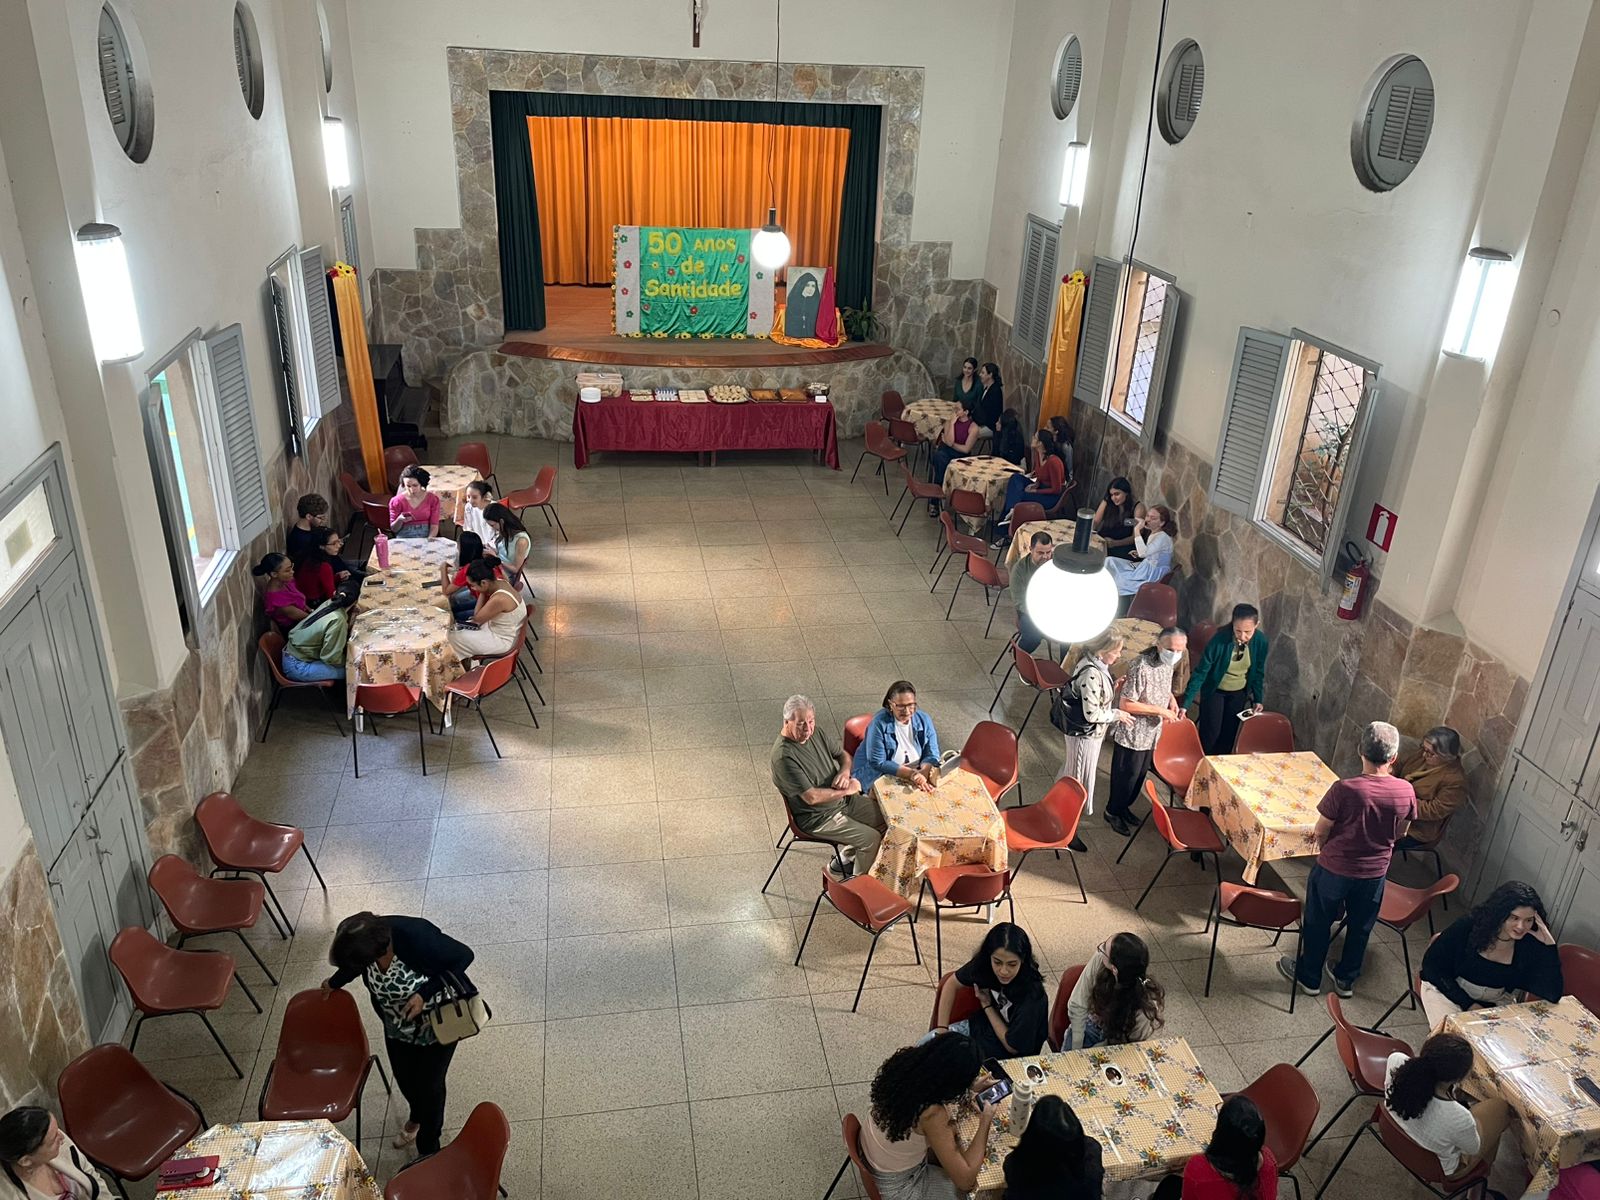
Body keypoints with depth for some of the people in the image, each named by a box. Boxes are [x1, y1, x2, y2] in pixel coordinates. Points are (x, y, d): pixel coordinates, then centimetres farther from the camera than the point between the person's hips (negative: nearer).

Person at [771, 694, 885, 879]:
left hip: (844, 800, 9)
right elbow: (811, 797, -28)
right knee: (871, 838, -14)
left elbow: (843, 754, 12)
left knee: (886, 817, 7)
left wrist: (844, 771, -11)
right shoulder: (784, 757, -28)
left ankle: (843, 859, 24)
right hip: (817, 818, -8)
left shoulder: (815, 733, -3)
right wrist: (847, 790, -18)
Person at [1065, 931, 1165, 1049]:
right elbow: (1077, 1005, -17)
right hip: (1093, 1026, 2)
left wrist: (1086, 1053, -11)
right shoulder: (1099, 959, -30)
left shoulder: (1144, 1009, -34)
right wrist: (1076, 1049, -14)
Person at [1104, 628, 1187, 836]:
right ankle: (1113, 812, 29)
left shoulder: (1168, 664, -3)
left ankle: (1124, 806, 42)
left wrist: (1173, 702, -2)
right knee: (1126, 776, 9)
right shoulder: (1141, 667, -30)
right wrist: (1160, 710, -25)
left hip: (1151, 733, 8)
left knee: (1140, 774, 22)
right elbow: (1125, 704, -28)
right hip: (1132, 734, -8)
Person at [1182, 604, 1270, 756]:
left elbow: (1258, 672, 0)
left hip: (1239, 693, 3)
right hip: (1214, 691, -3)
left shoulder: (1261, 641, -19)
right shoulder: (1219, 640, -30)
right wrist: (1185, 704, -27)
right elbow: (1200, 673, -24)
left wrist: (1258, 699, 1)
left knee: (1229, 736, 12)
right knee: (1210, 735, 1)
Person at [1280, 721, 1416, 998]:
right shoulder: (1406, 792, -16)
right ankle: (1346, 979, 42)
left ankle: (1309, 977, 35)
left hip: (1334, 869, -3)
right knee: (1360, 928, 24)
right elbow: (1399, 834, 1)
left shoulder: (1345, 789, -28)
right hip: (1375, 872, 3)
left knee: (1318, 924, 19)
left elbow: (1321, 832, -16)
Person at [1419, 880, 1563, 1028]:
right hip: (1449, 990, -3)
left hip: (1495, 1001, 3)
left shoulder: (1530, 944, -14)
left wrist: (1549, 945, -27)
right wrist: (1468, 1004, -18)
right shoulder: (1467, 927, -21)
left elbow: (1554, 995, -20)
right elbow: (1431, 964, -14)